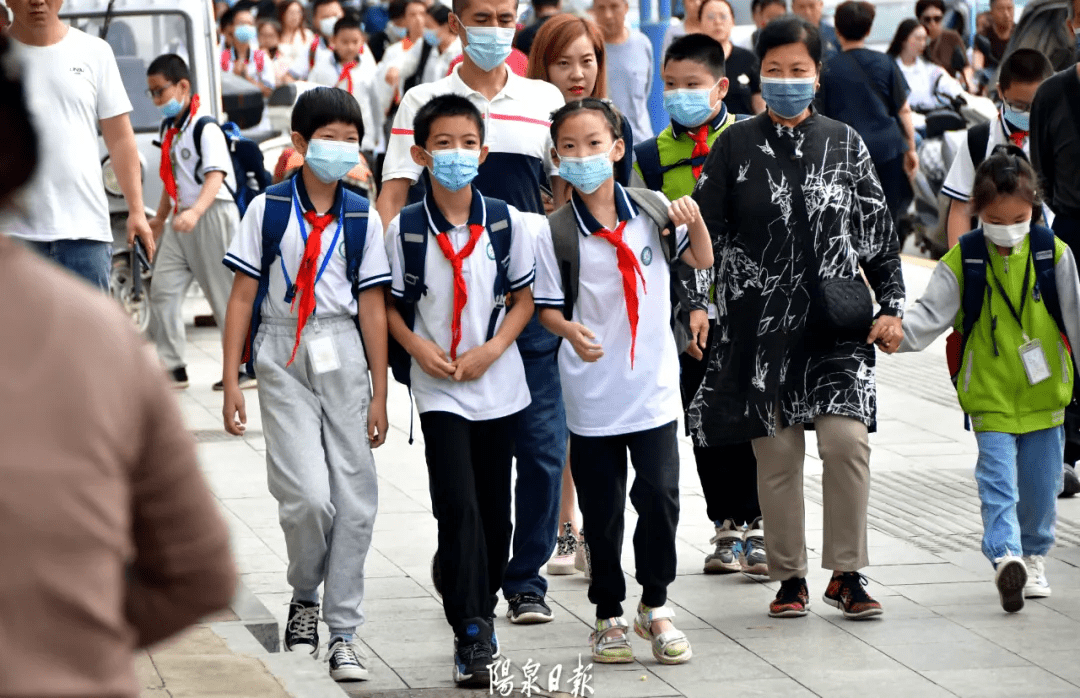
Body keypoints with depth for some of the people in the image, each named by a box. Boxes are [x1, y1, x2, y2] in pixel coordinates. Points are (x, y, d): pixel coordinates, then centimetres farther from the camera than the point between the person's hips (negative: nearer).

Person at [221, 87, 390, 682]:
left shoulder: (362, 218, 5)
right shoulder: (268, 209, 0)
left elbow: (372, 308, 6)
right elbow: (242, 297, 1)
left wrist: (379, 393, 4)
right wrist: (231, 380, -4)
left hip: (343, 357, 2)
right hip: (283, 359, -2)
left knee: (354, 497, 0)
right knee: (309, 495, -14)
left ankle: (343, 632, 9)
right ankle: (304, 597, 14)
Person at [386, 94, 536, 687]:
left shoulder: (506, 222, -1)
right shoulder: (404, 229, -4)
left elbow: (524, 299, 4)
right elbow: (390, 304, 3)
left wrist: (492, 349, -11)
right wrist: (418, 347, -14)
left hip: (499, 385, 2)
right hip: (438, 390, -2)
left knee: (494, 510, 10)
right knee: (458, 506, -12)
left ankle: (482, 609, 29)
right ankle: (470, 636, -11)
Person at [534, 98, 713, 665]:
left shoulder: (651, 209, -1)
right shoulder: (555, 231, -6)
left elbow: (702, 261, 9)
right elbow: (547, 307, -3)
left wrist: (695, 223, -11)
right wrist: (571, 331, -24)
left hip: (653, 385, 1)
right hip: (592, 392, -1)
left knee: (659, 496, -2)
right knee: (602, 508, 6)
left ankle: (654, 607, 16)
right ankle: (608, 616, 20)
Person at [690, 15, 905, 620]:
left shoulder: (845, 144, 6)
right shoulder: (735, 147, 4)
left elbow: (879, 232, 9)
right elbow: (703, 231, 5)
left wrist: (892, 306, 2)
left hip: (838, 323, 0)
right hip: (762, 324, 0)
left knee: (846, 437, -14)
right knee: (777, 451, 2)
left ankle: (847, 574, -2)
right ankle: (790, 577, 14)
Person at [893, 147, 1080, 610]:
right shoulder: (962, 262, -6)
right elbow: (931, 314, -9)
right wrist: (897, 333, -28)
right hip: (990, 396, -2)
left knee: (1040, 485, 11)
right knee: (998, 481, -13)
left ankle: (1034, 555, 29)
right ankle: (1005, 556, -24)